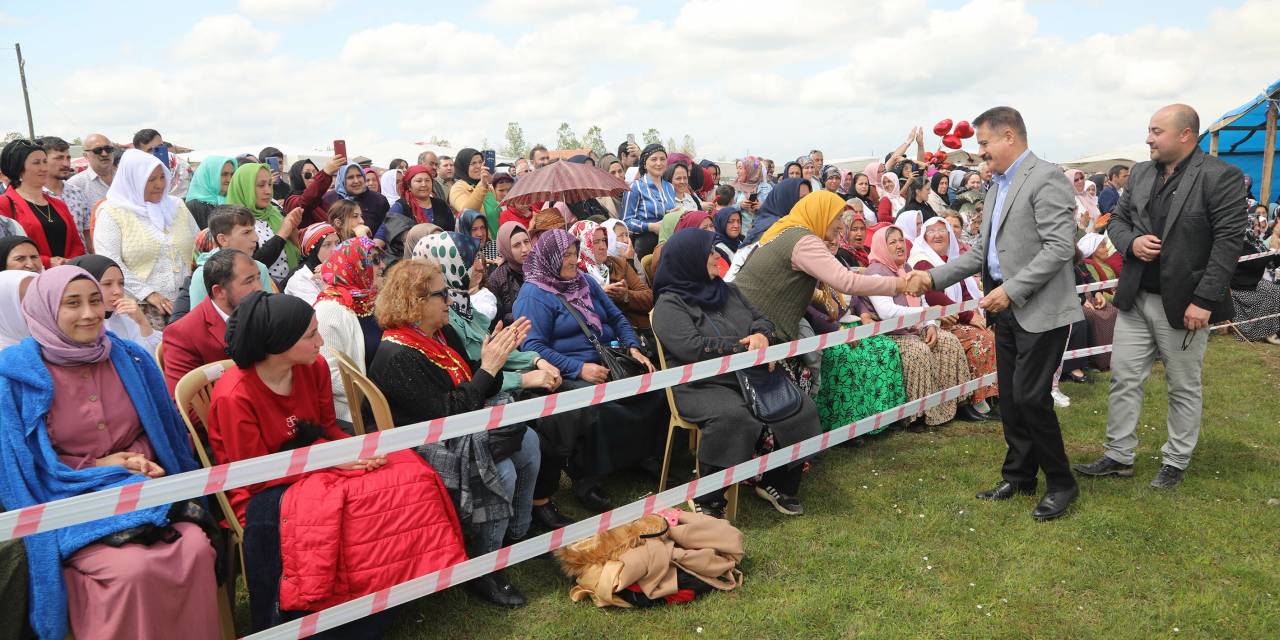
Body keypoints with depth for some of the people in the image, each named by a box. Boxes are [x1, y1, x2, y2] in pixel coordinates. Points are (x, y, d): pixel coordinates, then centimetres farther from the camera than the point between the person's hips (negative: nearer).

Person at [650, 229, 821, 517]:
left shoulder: (726, 291, 18)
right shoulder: (669, 304, -5)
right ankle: (708, 500, -21)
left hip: (748, 377, 7)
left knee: (801, 409, -12)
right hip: (702, 386, -7)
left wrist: (761, 335, -8)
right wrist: (745, 348, -15)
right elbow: (692, 348, -18)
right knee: (732, 417, -37)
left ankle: (776, 482, 6)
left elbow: (761, 318, 18)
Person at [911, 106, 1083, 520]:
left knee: (1030, 396, -8)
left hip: (1041, 309, -9)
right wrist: (935, 277, 7)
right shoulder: (998, 186, 15)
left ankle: (1061, 484, 10)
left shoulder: (1045, 179, -13)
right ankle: (1019, 475, 26)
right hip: (1007, 310, 9)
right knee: (1010, 397, 13)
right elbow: (983, 251, 17)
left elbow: (1060, 247, -20)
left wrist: (1011, 289, -22)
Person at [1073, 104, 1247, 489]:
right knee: (1124, 379, 8)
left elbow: (1229, 241, -14)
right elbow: (1117, 219, 14)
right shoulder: (1140, 173, 8)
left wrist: (1204, 301, -19)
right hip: (1135, 298, 5)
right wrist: (1131, 242, -10)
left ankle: (1176, 462, 24)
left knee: (1184, 388, 10)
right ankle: (1118, 456, 20)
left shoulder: (1221, 177, -11)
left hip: (1184, 304, -5)